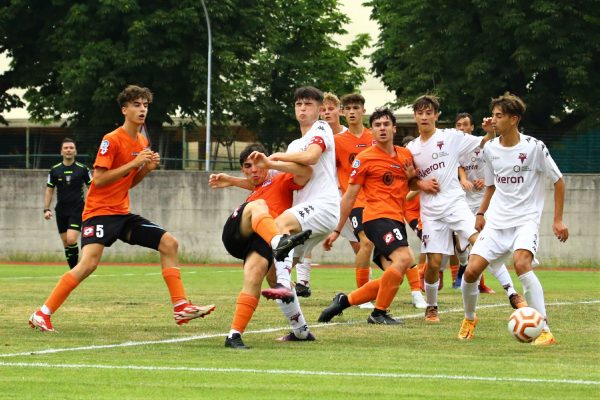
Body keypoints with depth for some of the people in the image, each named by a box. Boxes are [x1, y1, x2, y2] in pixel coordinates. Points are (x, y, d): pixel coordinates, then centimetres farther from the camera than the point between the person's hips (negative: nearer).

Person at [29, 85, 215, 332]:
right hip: (100, 211, -8)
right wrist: (133, 163, -21)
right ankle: (42, 315, -19)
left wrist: (147, 168, 1)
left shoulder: (142, 143, 12)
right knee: (89, 263, -25)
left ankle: (181, 307, 3)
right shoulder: (112, 140, -12)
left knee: (169, 243, 3)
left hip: (122, 213, 8)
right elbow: (99, 179, -19)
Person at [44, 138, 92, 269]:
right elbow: (49, 191, 10)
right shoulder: (55, 170, 5)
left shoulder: (83, 169, 0)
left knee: (71, 240, -19)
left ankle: (75, 269, -5)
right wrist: (46, 209, 1)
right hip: (61, 211, 3)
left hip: (77, 210, -3)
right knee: (65, 242, 4)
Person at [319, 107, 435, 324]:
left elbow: (411, 184, 29)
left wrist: (417, 181, 4)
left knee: (392, 278, 5)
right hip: (377, 217, -7)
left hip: (397, 220, 7)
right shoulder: (364, 158, -2)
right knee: (404, 258, -27)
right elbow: (349, 197, 2)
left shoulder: (406, 155, 14)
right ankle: (379, 313, -18)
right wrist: (337, 230, 2)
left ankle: (344, 301, 17)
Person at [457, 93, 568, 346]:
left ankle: (545, 330, -26)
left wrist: (558, 220, -3)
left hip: (526, 220, -5)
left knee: (521, 263, -31)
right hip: (496, 221, 5)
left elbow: (558, 181, 1)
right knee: (471, 270, -9)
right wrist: (481, 213, 11)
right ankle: (469, 319, 21)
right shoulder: (490, 149, 6)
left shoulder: (534, 147, -8)